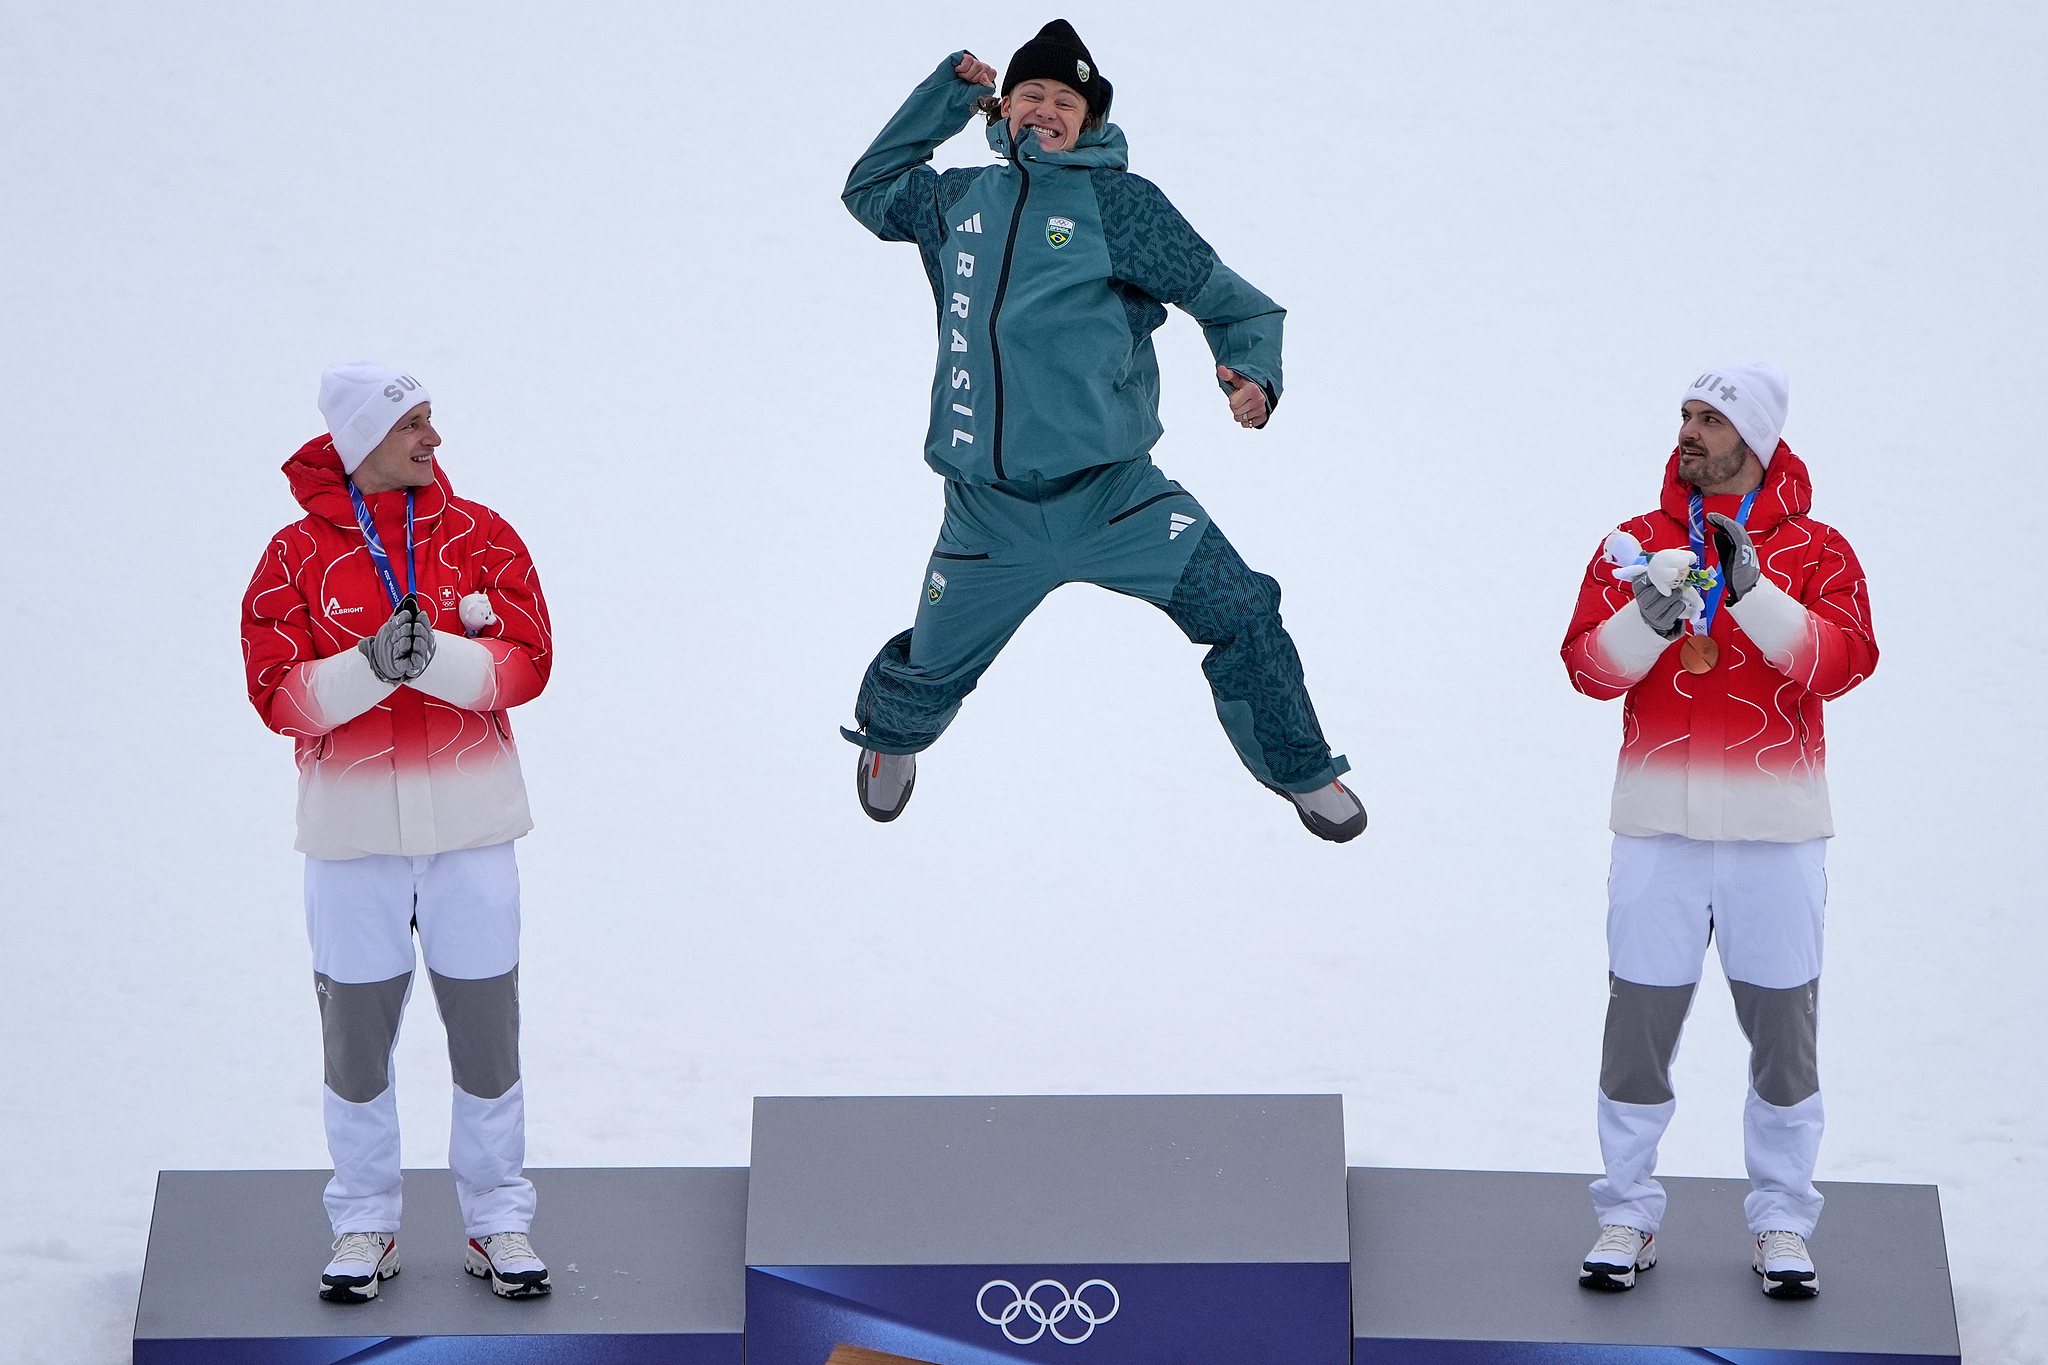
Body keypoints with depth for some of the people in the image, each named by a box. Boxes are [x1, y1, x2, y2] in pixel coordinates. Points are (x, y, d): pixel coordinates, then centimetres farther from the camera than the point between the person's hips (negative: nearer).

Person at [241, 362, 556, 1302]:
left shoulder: (479, 536, 1)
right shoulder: (297, 555, -3)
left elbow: (525, 662, -6)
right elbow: (277, 694, -9)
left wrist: (434, 658, -23)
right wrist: (369, 665, -25)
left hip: (471, 829, 1)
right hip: (353, 832, -1)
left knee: (487, 1031, 6)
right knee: (357, 1038, 7)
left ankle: (498, 1225, 19)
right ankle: (365, 1227, 22)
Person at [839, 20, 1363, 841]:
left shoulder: (1119, 204, -1)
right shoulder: (959, 201, 10)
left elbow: (1233, 302, 2)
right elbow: (870, 189, 28)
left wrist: (1252, 374, -18)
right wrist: (949, 92, 17)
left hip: (1111, 496, -3)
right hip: (989, 517, 3)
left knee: (1241, 615, -14)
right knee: (929, 674, 13)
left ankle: (1302, 772, 10)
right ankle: (890, 733, 50)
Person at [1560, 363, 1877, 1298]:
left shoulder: (1815, 550, 4)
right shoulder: (1638, 544, 8)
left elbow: (1842, 662, -11)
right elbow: (1588, 665, -1)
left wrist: (1751, 593, -23)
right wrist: (1649, 617, -20)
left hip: (1776, 832, -1)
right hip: (1659, 829, 1)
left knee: (1783, 1028, 4)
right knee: (1639, 1020, 2)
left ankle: (1783, 1224, 17)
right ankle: (1627, 1217, 15)